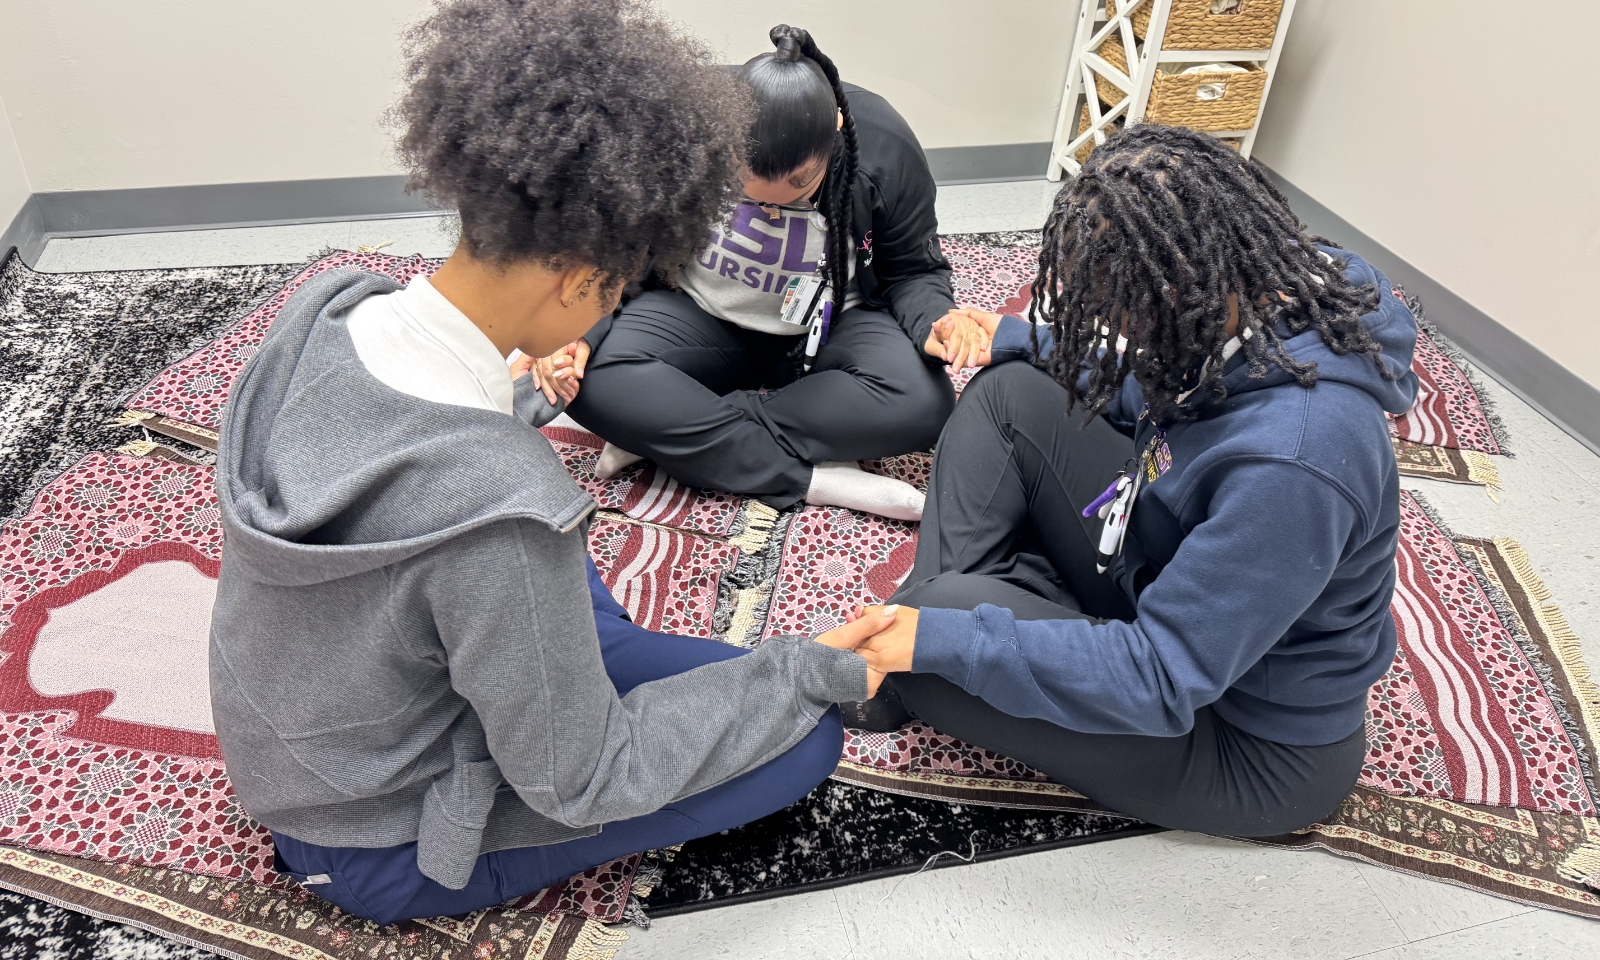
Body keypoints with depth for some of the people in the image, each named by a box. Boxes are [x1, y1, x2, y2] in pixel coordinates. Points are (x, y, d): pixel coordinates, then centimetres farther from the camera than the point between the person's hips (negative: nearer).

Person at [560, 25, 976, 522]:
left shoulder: (887, 151, -18)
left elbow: (912, 271, -4)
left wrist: (938, 321, -26)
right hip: (701, 315, 0)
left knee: (924, 403, -31)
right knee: (595, 379, -30)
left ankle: (669, 433, -24)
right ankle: (812, 478, -26)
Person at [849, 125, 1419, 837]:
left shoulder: (1292, 462, -38)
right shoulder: (1239, 305, -11)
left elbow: (1160, 682, -33)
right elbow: (1146, 393, 13)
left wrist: (941, 639, -30)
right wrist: (1013, 338, 8)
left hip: (1244, 736, -8)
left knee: (938, 635, -26)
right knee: (1012, 390, -3)